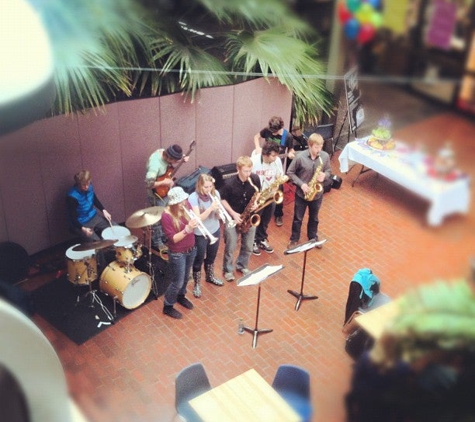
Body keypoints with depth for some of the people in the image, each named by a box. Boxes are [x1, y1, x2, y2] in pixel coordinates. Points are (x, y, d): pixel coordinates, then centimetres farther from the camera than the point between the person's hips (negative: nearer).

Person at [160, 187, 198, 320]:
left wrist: (195, 223, -22)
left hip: (191, 249, 6)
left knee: (185, 277, 26)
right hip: (177, 254, -6)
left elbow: (195, 220, 1)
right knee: (177, 282, 7)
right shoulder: (166, 216, -26)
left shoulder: (186, 205, -10)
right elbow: (173, 239, -24)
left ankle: (181, 297, 53)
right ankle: (168, 307, 29)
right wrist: (187, 229, -36)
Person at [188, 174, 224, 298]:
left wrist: (219, 210, -26)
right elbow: (198, 218, -27)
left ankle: (210, 277, 49)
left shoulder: (215, 193, -7)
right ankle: (197, 285, 29)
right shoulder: (193, 198, -23)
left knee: (211, 257, 25)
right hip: (200, 234, -5)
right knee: (198, 260, 10)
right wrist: (210, 208, -38)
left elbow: (218, 215, -3)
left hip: (215, 231, 5)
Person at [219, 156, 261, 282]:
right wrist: (233, 213, -17)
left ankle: (242, 265, 40)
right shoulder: (229, 183, -23)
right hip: (233, 217, -3)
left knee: (248, 247, 14)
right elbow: (223, 200, -10)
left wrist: (255, 203, -14)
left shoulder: (255, 179, -13)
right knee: (231, 247, 5)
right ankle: (228, 270, 28)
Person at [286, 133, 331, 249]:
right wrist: (301, 184, -20)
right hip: (301, 193, -2)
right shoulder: (300, 157, -21)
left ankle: (313, 237, 43)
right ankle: (294, 239, 34)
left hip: (317, 194, 3)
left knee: (314, 218, 22)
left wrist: (324, 176, -20)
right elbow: (290, 172, -11)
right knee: (298, 218, 14)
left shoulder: (325, 156, -11)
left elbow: (328, 171, 4)